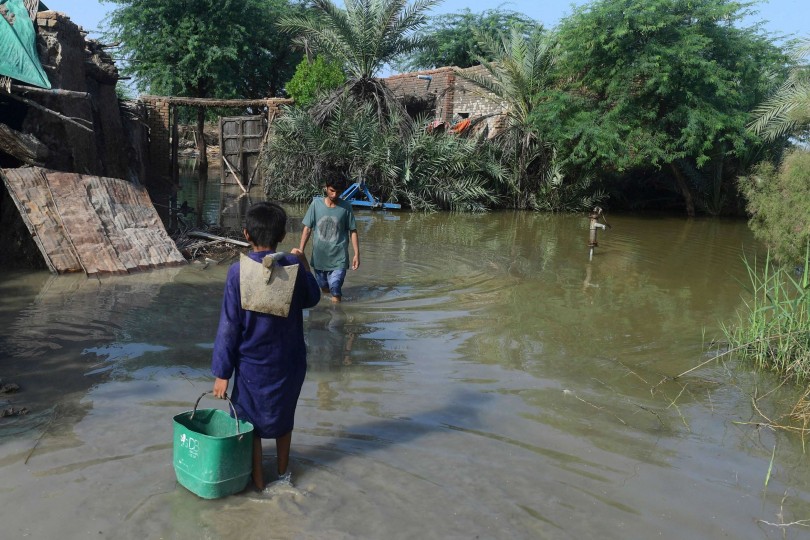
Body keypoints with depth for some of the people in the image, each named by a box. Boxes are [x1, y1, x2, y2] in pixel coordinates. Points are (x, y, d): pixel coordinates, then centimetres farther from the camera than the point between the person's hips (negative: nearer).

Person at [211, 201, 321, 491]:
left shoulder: (239, 272, -16)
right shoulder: (294, 267, -10)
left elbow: (229, 326, -14)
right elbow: (311, 299, 10)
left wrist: (222, 372, -7)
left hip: (252, 363, -3)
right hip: (289, 361, 3)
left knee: (249, 423, 15)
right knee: (283, 417, 23)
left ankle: (258, 482, 25)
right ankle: (283, 472, 40)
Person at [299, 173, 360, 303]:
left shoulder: (346, 207, -6)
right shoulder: (316, 204, -4)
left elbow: (353, 231, -1)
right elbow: (307, 229, 1)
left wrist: (357, 254, -6)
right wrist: (300, 251, -2)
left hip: (338, 258, -2)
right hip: (319, 257, 3)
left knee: (335, 293, -13)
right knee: (324, 289, 18)